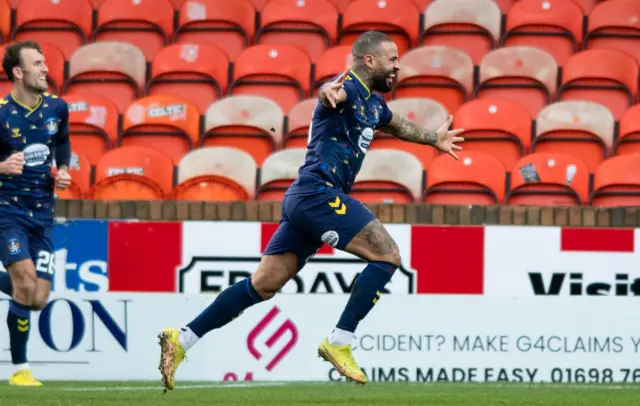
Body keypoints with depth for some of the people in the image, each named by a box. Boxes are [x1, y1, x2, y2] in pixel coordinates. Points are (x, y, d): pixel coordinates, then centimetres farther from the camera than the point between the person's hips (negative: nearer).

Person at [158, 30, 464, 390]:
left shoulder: (374, 103, 20)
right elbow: (333, 94, -35)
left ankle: (181, 340, 4)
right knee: (388, 255, -12)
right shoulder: (350, 88, -9)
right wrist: (328, 91, -58)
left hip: (305, 199, 10)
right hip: (318, 193, -10)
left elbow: (397, 124, 44)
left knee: (263, 285, 6)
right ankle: (339, 342, -13)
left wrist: (433, 139, 52)